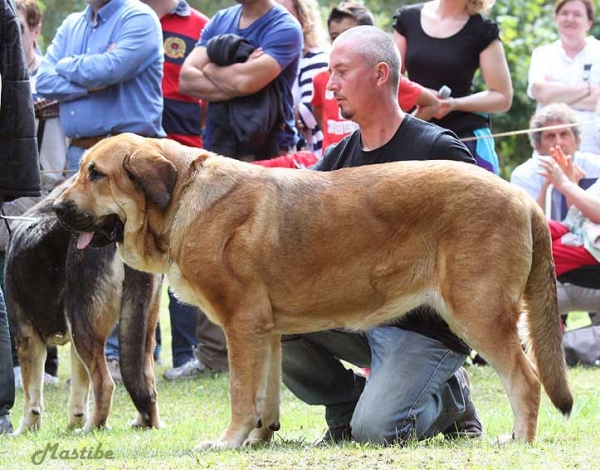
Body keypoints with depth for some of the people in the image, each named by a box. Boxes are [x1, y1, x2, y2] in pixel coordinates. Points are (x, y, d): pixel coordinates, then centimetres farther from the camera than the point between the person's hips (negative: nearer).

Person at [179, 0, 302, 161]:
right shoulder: (219, 20, 11)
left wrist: (209, 69, -1)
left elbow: (245, 81, -21)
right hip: (216, 144, 5)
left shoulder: (284, 27, -7)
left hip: (265, 148, -5)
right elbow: (186, 79, 0)